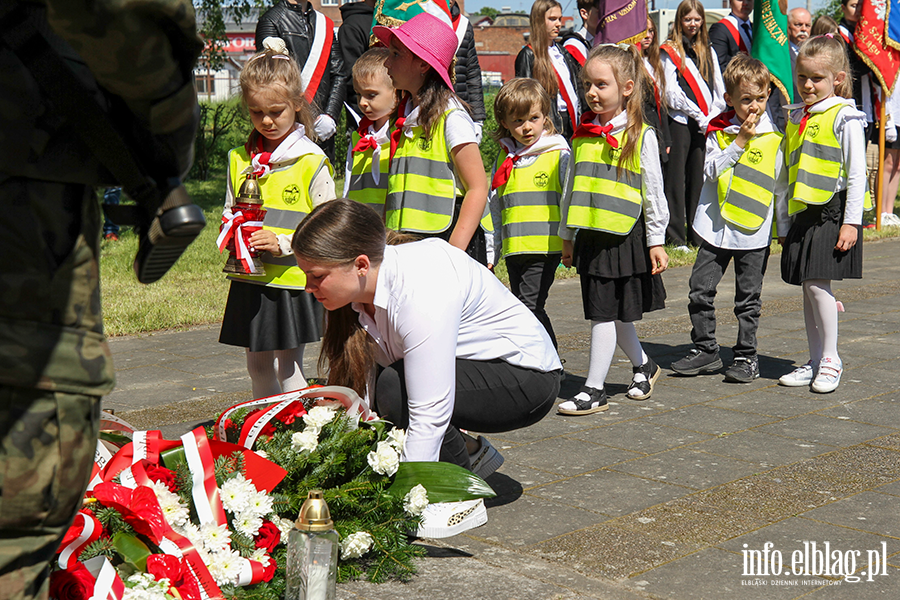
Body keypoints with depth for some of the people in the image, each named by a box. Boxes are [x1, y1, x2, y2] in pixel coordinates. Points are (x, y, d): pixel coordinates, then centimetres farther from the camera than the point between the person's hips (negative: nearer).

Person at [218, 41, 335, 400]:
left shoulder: (311, 162, -8)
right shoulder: (239, 159, 7)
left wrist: (282, 244, -19)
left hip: (292, 279, -5)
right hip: (248, 279, 5)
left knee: (288, 368, 0)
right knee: (258, 366, 13)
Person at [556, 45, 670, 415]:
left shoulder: (640, 135, -7)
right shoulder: (583, 135, 9)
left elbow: (653, 191, -5)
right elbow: (572, 188, 16)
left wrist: (656, 241, -6)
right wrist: (567, 236, 18)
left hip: (625, 236, -6)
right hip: (591, 236, 6)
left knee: (604, 313, -5)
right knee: (612, 314, 14)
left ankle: (594, 389, 2)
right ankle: (643, 365, 36)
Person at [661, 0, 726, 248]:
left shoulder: (708, 51, 17)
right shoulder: (669, 51, 0)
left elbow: (719, 89, 16)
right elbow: (672, 93, -8)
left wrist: (713, 117, 1)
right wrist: (699, 115, -9)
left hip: (705, 123, 5)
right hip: (680, 121, -5)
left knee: (699, 177, 6)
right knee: (677, 178, -3)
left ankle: (697, 234, 12)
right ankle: (676, 236, -1)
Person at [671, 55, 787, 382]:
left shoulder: (775, 136, -1)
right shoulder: (719, 130, 3)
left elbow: (781, 186, 5)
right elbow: (711, 170, -9)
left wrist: (784, 229, 6)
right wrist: (739, 142, -14)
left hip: (755, 232, -2)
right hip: (716, 227, 2)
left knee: (748, 298, 5)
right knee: (700, 290, 3)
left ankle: (747, 356, 17)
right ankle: (706, 350, 18)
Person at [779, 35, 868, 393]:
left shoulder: (845, 118, -7)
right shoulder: (796, 119, 14)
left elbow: (857, 173, -9)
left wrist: (852, 221, -14)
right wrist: (784, 221, 19)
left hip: (833, 212, -7)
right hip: (802, 214, 7)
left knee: (817, 283, -11)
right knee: (808, 288, 9)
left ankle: (831, 360, 2)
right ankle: (815, 362, 17)